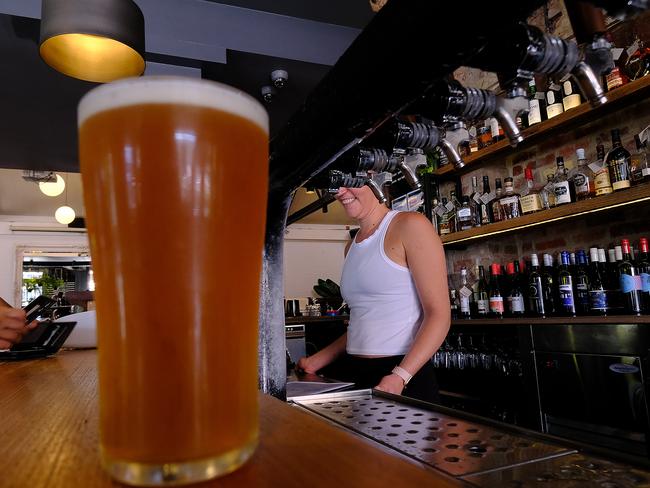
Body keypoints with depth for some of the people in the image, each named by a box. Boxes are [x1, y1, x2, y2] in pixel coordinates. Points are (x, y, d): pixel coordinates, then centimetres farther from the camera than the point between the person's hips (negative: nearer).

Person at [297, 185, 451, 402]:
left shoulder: (410, 225, -8)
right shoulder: (352, 246, 12)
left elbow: (439, 315, -13)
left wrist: (399, 377, -22)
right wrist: (317, 361, 11)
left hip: (406, 378, -6)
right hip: (352, 370, 6)